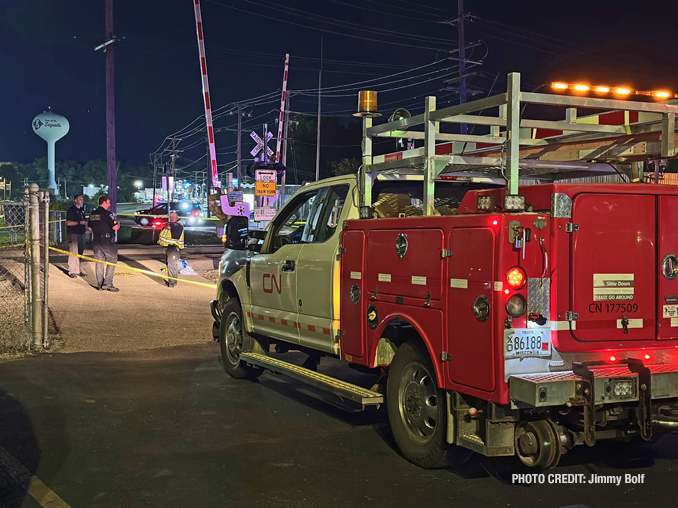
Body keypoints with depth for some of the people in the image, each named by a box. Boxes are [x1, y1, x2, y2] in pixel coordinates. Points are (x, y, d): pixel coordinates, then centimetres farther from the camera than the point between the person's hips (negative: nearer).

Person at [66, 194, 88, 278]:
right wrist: (79, 222, -19)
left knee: (80, 253, 11)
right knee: (73, 253, -8)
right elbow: (68, 223, -16)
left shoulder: (82, 210, 16)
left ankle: (78, 270, 19)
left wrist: (86, 229, 11)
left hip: (81, 233, 8)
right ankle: (71, 271, -3)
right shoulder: (71, 210, -8)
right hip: (74, 234, -8)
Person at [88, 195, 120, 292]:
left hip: (96, 240, 7)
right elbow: (116, 227, -14)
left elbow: (90, 228, 19)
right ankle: (108, 283, -3)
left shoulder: (92, 214, 12)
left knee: (99, 262, 10)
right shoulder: (107, 213, -12)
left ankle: (100, 285, 11)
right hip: (106, 240, -7)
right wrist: (118, 223, 7)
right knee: (112, 260, 2)